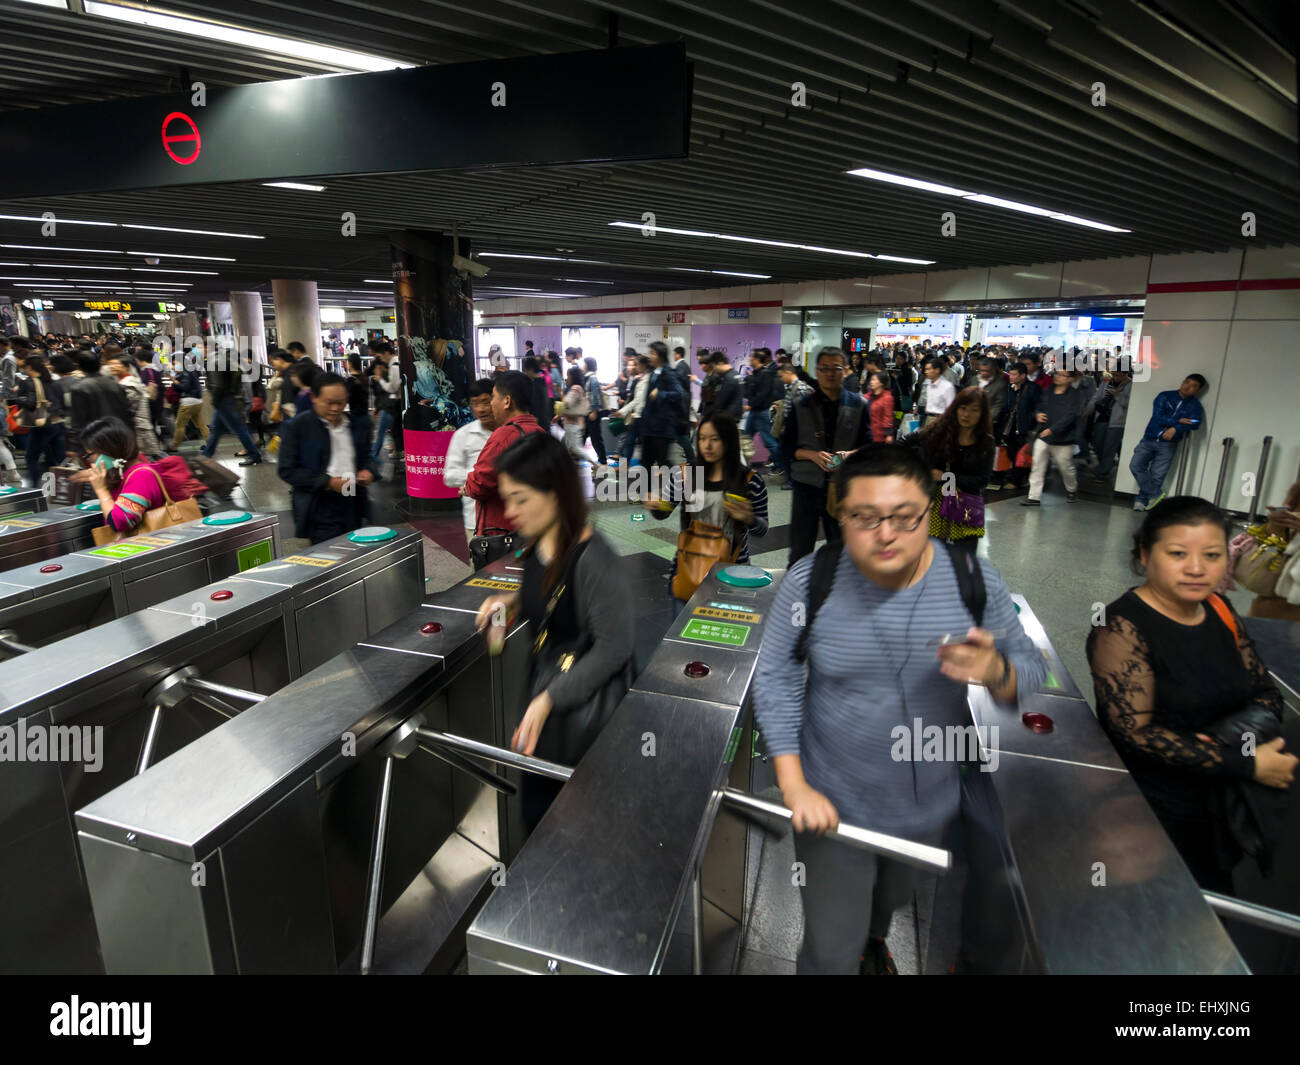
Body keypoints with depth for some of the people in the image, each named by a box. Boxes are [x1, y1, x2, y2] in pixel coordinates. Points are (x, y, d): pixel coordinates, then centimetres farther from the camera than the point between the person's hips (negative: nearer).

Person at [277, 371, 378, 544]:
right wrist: (328, 482, -17)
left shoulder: (356, 425, 11)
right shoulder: (297, 427, -4)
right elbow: (287, 470, -8)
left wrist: (368, 471, 0)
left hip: (353, 511, 5)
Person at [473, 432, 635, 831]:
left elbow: (614, 646, -21)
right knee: (537, 803, 21)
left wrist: (549, 699, -22)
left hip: (586, 702, -8)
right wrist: (513, 601, -1)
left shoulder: (594, 559, -27)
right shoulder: (536, 547, -2)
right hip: (544, 680, 8)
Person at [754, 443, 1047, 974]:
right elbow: (776, 681, -12)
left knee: (894, 899, 32)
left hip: (932, 804, 3)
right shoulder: (810, 582, -21)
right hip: (835, 803, -3)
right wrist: (794, 787, -15)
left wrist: (994, 671, -33)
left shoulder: (975, 579, -16)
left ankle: (873, 936, 68)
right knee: (831, 953, 9)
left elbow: (1033, 676, -9)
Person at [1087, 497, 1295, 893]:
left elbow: (1266, 693, 6)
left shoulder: (1220, 611, 1)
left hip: (1221, 808, 7)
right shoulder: (1122, 627, -22)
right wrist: (1247, 763, -22)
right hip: (1150, 816, -7)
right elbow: (1135, 731, -25)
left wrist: (1237, 738, -15)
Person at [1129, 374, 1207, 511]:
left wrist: (1175, 429, -28)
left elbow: (1195, 423, -13)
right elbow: (1158, 417, -8)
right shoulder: (1165, 396, 5)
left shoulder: (1195, 406, 6)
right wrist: (1178, 421, -15)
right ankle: (1155, 493, -5)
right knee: (1135, 465, -16)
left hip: (1168, 445, 0)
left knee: (1157, 476, -5)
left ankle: (1141, 500, 5)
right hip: (1149, 439, 0)